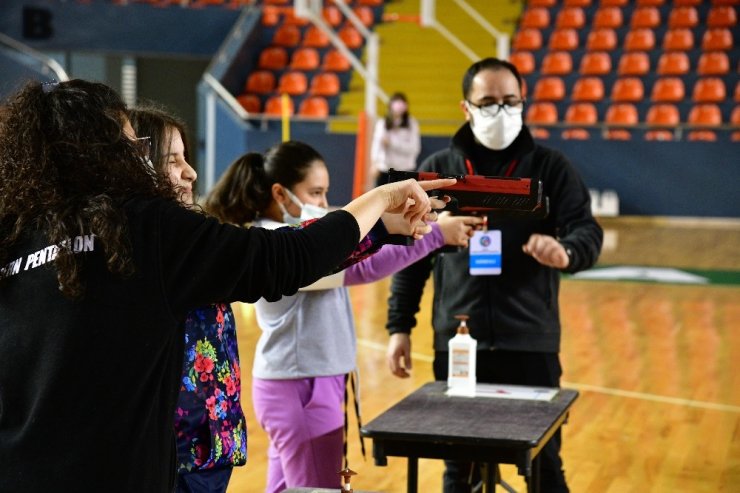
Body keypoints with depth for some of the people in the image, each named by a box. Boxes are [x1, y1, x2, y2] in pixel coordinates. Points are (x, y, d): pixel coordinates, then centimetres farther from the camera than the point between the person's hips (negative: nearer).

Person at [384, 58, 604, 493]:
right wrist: (399, 327, 4)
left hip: (530, 344, -1)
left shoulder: (551, 167, 1)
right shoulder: (437, 171, 5)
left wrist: (565, 252, -31)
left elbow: (588, 234, -8)